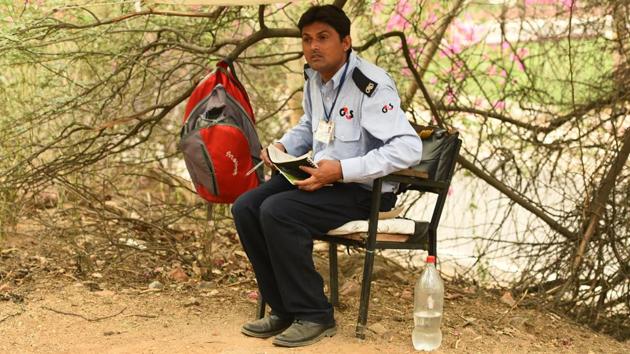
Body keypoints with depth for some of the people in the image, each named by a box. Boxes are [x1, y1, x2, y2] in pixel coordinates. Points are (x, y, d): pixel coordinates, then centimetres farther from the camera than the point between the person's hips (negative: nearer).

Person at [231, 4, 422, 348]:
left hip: (364, 189, -9)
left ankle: (313, 316, -15)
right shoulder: (314, 77, 7)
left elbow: (409, 148, -30)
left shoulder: (370, 86, -21)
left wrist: (342, 170, -32)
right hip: (323, 176, 9)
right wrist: (283, 146, 5)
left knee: (277, 212, -28)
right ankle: (284, 309, 1)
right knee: (245, 208, -8)